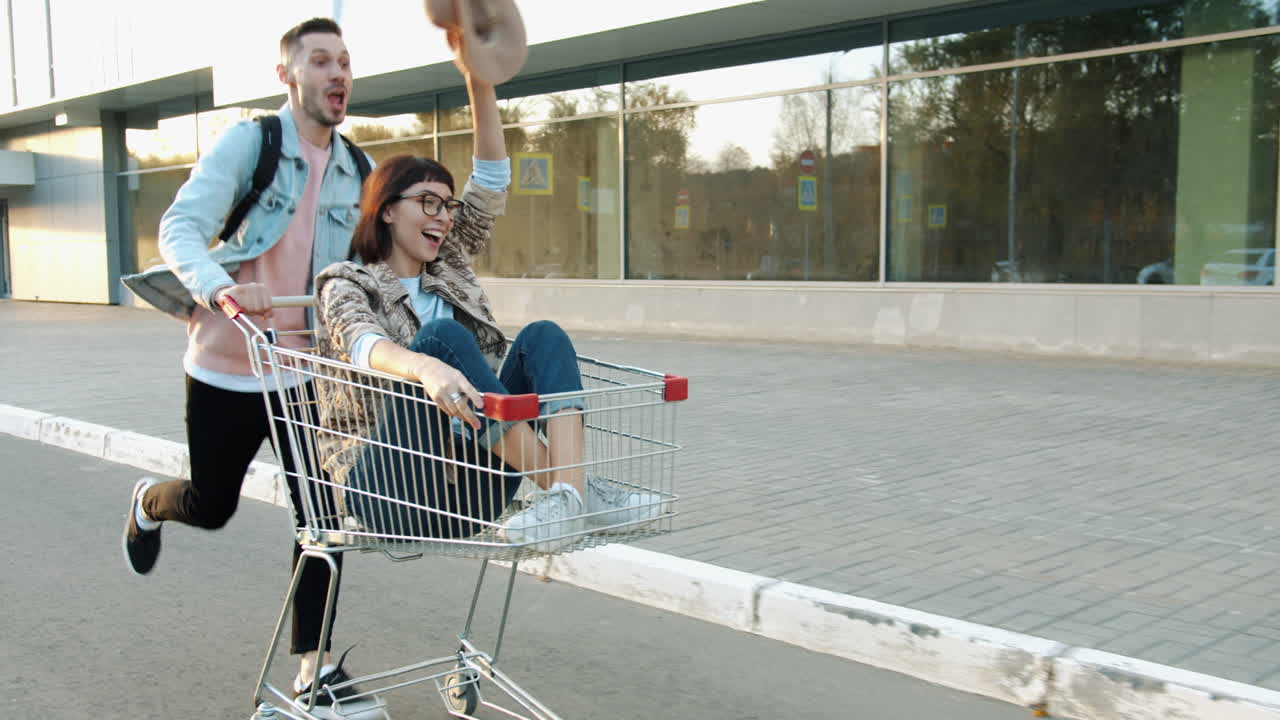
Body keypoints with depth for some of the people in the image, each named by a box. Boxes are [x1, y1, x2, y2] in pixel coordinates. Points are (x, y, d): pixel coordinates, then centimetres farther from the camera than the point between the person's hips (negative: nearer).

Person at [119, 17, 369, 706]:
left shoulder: (356, 171, 5)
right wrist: (219, 287, -39)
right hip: (227, 366, -3)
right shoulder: (247, 142, -10)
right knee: (211, 506, 14)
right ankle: (149, 501, 50)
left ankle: (313, 661, 11)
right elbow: (181, 227, -19)